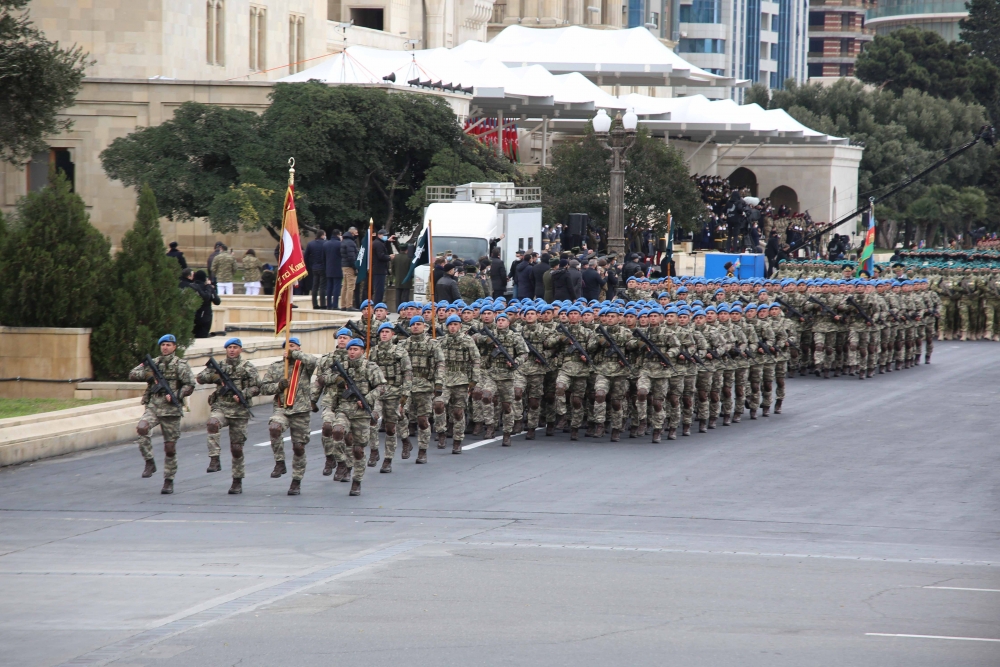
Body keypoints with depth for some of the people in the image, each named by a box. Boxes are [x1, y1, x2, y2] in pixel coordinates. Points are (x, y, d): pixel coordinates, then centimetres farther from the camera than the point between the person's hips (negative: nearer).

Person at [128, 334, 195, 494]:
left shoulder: (180, 365, 1)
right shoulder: (154, 363, 12)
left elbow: (190, 386, -5)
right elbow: (133, 375, 7)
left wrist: (175, 395, -19)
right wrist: (148, 374, -10)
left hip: (171, 410, -2)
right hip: (153, 407, 2)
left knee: (170, 448, 2)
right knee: (141, 428, -28)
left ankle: (169, 481, 13)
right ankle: (149, 462, -14)